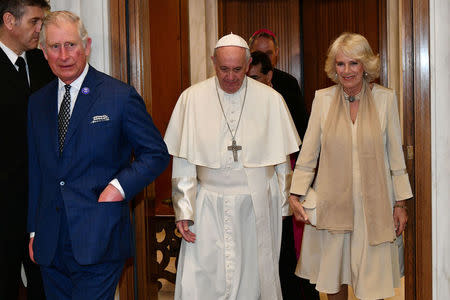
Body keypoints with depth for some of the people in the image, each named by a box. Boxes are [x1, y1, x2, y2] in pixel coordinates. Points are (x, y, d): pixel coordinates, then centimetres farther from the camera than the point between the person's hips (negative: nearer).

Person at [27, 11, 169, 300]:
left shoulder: (121, 96, -5)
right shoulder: (38, 102, 11)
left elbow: (157, 154, -1)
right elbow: (36, 170, 15)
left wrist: (119, 186, -15)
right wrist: (34, 230, 13)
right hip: (50, 243, 5)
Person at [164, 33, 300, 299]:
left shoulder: (270, 99, -1)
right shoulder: (192, 98, -1)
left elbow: (282, 160, 5)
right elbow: (183, 161, 1)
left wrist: (284, 207, 7)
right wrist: (183, 210, -3)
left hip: (258, 207, 0)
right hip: (208, 206, 0)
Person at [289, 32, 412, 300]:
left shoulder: (385, 98, 0)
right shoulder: (323, 98, 2)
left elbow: (396, 155, 4)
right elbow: (308, 154, 6)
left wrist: (401, 204, 4)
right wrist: (296, 195, 0)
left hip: (373, 203, -1)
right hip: (331, 203, 1)